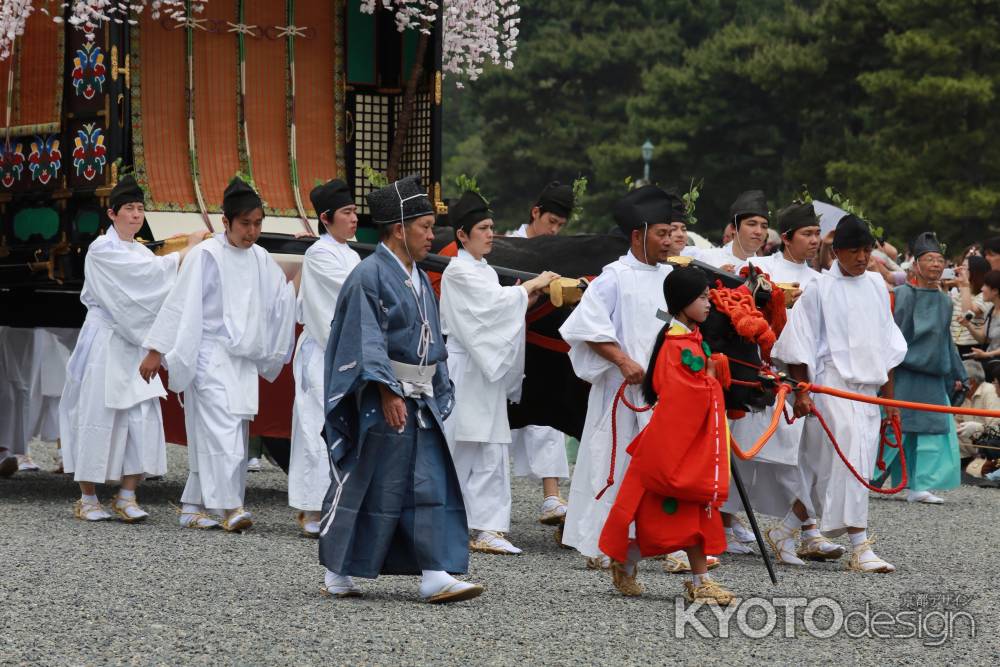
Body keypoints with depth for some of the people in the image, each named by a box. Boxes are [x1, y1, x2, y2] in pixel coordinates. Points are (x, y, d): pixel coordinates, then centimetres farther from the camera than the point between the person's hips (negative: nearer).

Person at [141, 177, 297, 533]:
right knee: (222, 429, -16)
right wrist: (156, 352, -8)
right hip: (209, 356, -6)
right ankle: (230, 506, -19)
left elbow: (282, 303, 21)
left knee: (208, 435, 8)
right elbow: (179, 304, -8)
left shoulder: (261, 260, 9)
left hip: (244, 360, 6)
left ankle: (193, 506, 14)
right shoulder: (206, 255, -8)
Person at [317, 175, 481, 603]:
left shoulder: (418, 279, 16)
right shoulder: (370, 275, -11)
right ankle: (337, 572, 11)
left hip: (420, 401, 8)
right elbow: (367, 340, -17)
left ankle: (435, 575, -3)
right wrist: (388, 391, -23)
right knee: (365, 487, -1)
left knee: (430, 484, 1)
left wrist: (440, 392, 19)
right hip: (381, 401, -8)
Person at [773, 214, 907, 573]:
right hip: (832, 382, -6)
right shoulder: (819, 288, -3)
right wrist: (800, 391, -8)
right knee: (851, 452, -20)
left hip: (868, 383, 6)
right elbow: (799, 344, -2)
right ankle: (860, 547, -26)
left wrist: (889, 395, 20)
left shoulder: (876, 285, 14)